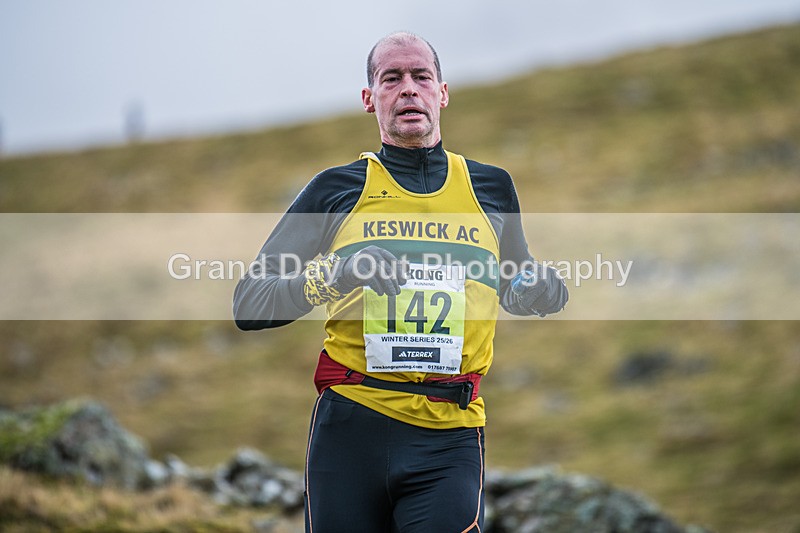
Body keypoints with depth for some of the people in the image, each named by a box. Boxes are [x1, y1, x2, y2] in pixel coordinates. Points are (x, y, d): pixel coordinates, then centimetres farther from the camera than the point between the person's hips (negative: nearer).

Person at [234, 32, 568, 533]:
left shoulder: (491, 188, 14)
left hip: (449, 439, 0)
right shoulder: (337, 190, 8)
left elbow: (513, 292, 30)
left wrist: (540, 292, 5)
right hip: (350, 430, 0)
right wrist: (333, 276, -12)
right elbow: (249, 304, 5)